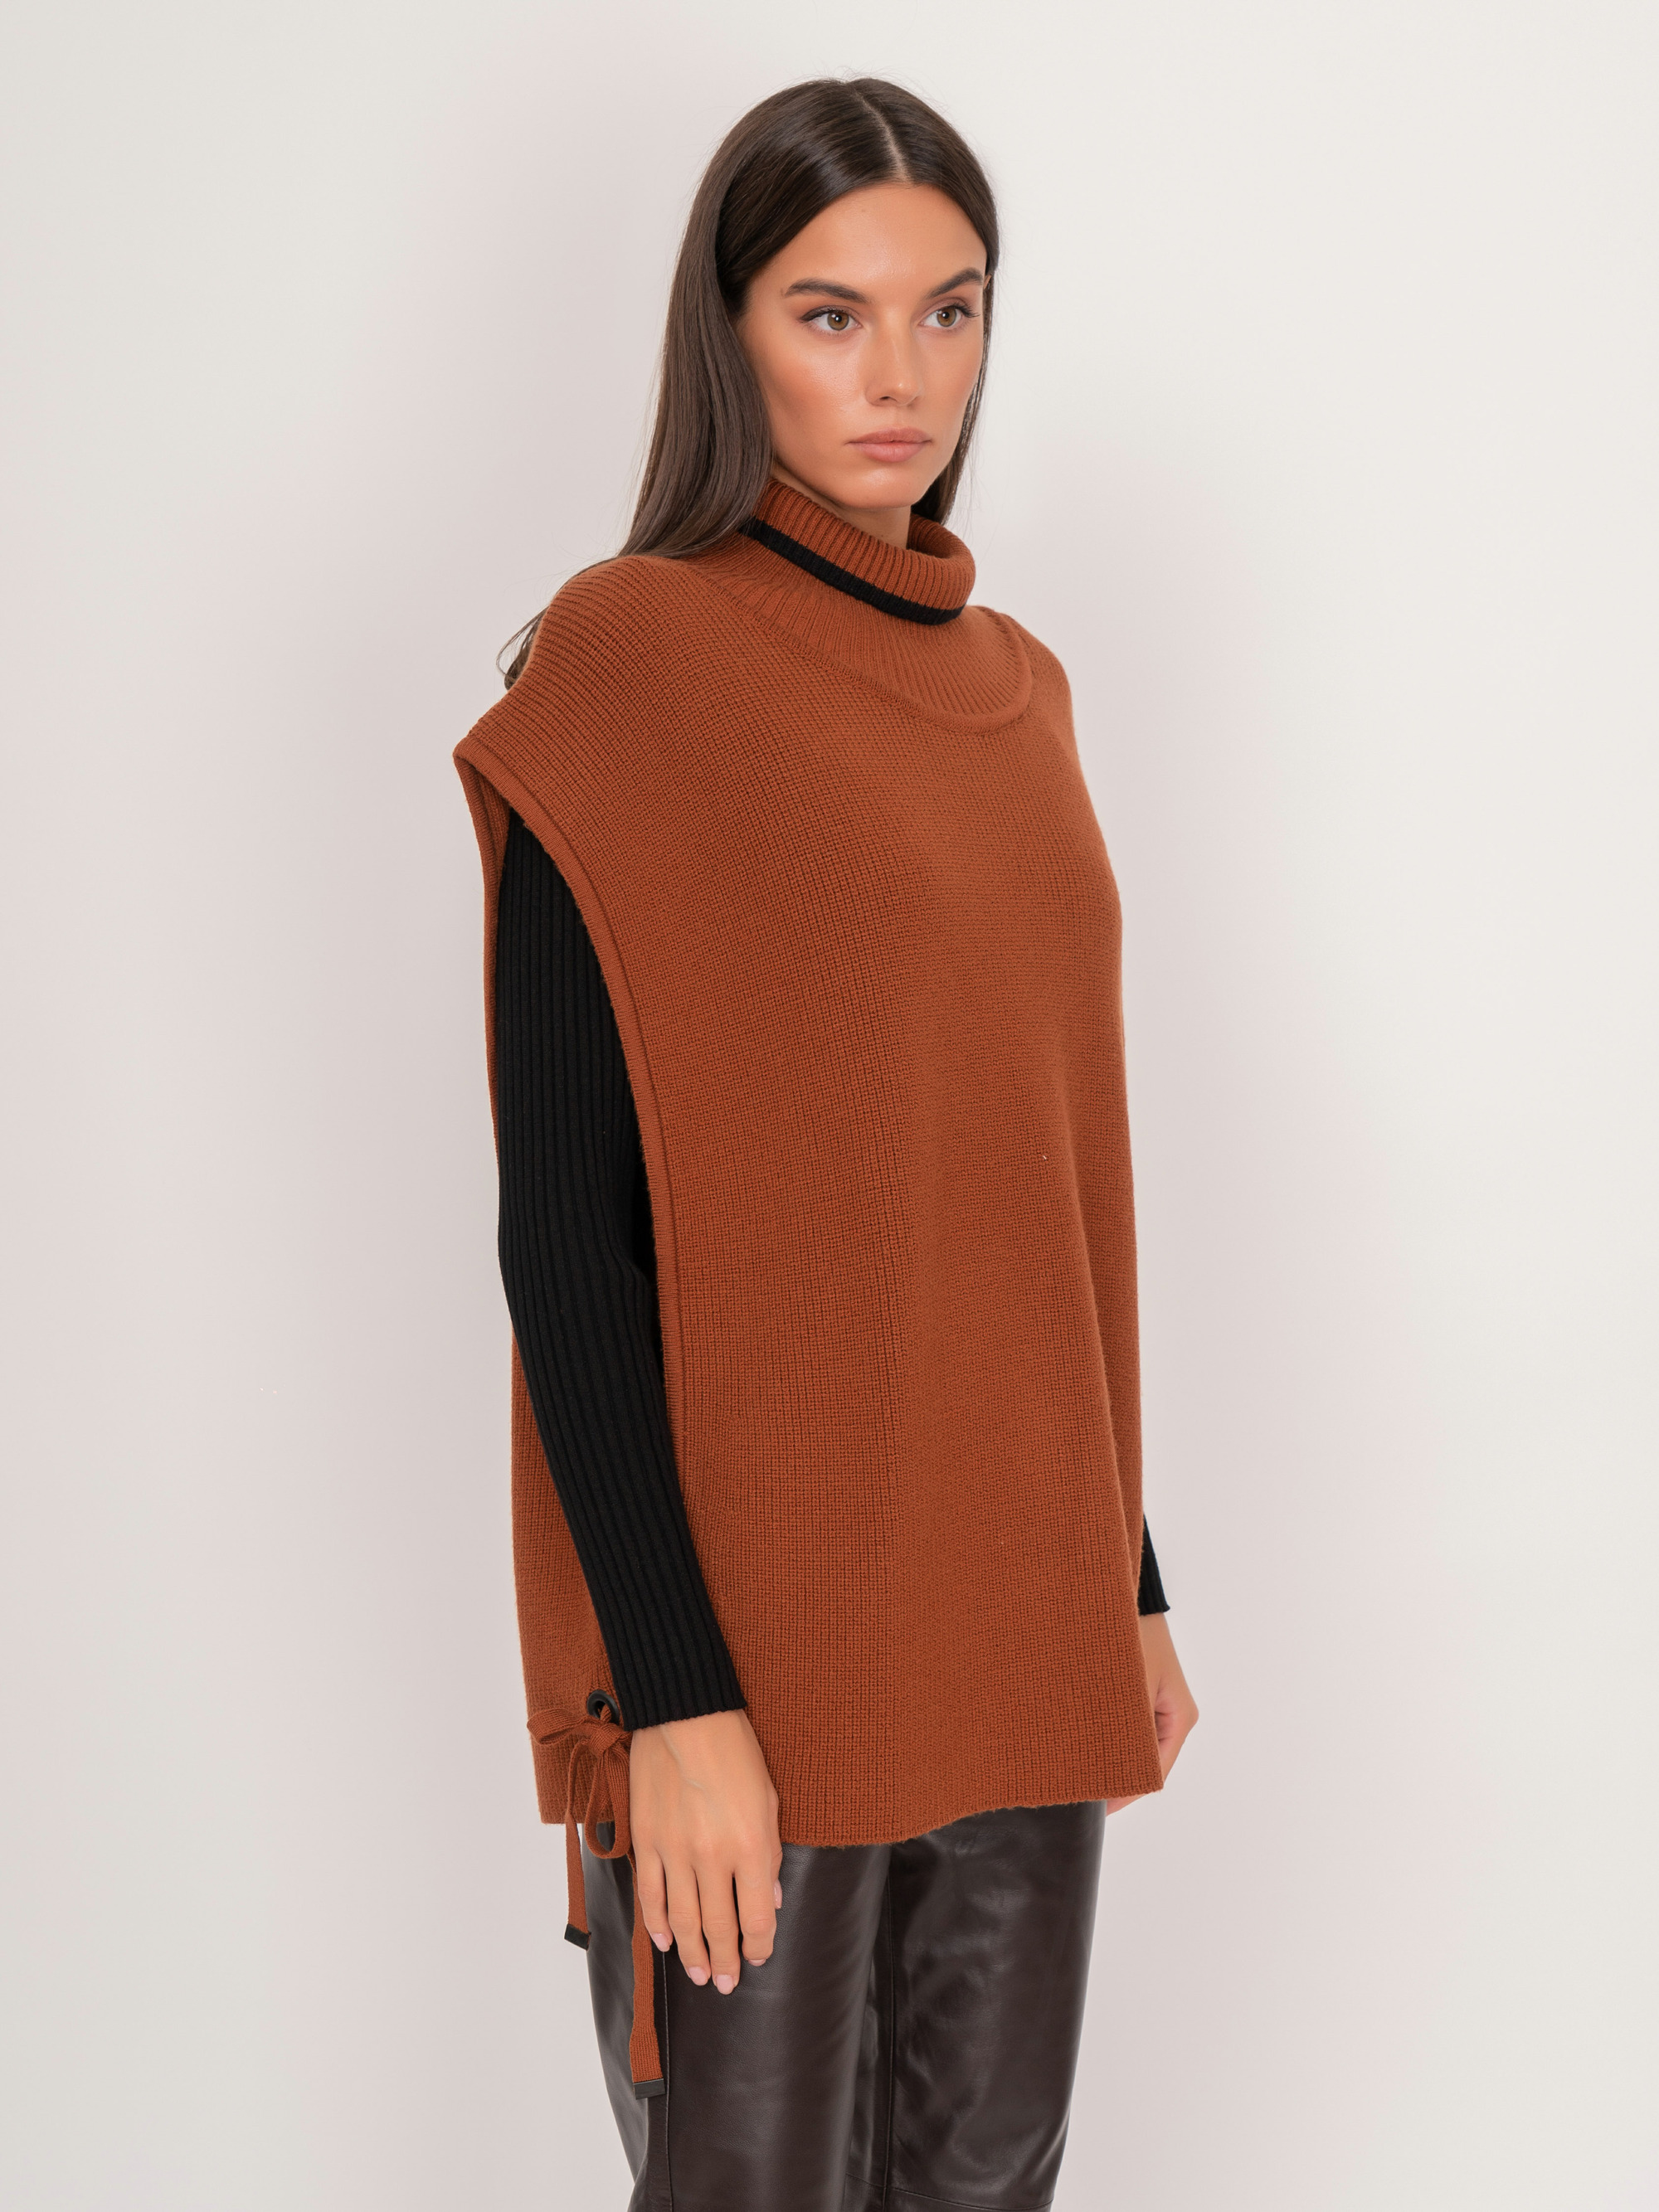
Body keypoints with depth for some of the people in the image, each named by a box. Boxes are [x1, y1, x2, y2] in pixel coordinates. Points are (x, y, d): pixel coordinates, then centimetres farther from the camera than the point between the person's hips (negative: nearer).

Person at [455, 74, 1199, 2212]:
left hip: (1014, 1618, 7)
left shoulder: (1010, 686, 10)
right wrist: (673, 1692, -19)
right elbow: (560, 1230, -15)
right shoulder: (626, 673, -11)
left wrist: (1129, 1578, 15)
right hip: (754, 1623, -6)